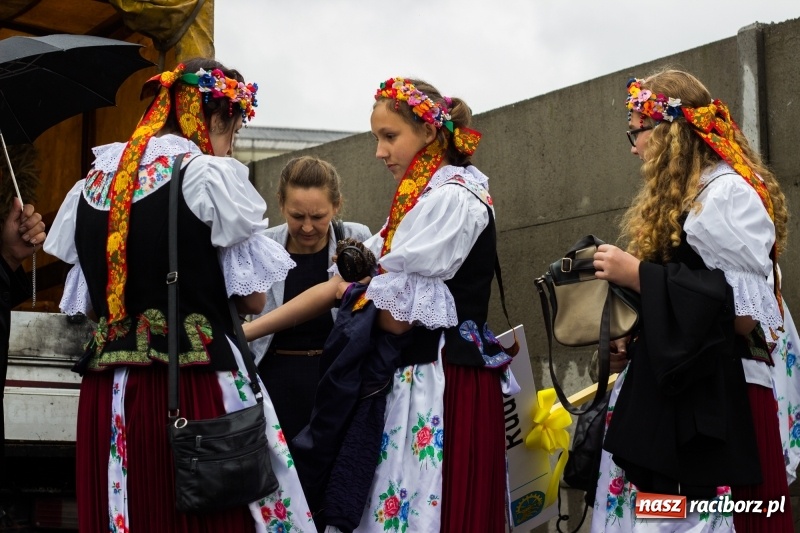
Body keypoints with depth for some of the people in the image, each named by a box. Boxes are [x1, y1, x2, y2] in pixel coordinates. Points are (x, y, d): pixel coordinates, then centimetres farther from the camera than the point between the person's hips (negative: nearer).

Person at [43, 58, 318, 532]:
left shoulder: (93, 182, 11)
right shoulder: (212, 176, -8)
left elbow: (80, 304, 15)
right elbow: (253, 299, -4)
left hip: (106, 398, 6)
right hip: (193, 393, -6)